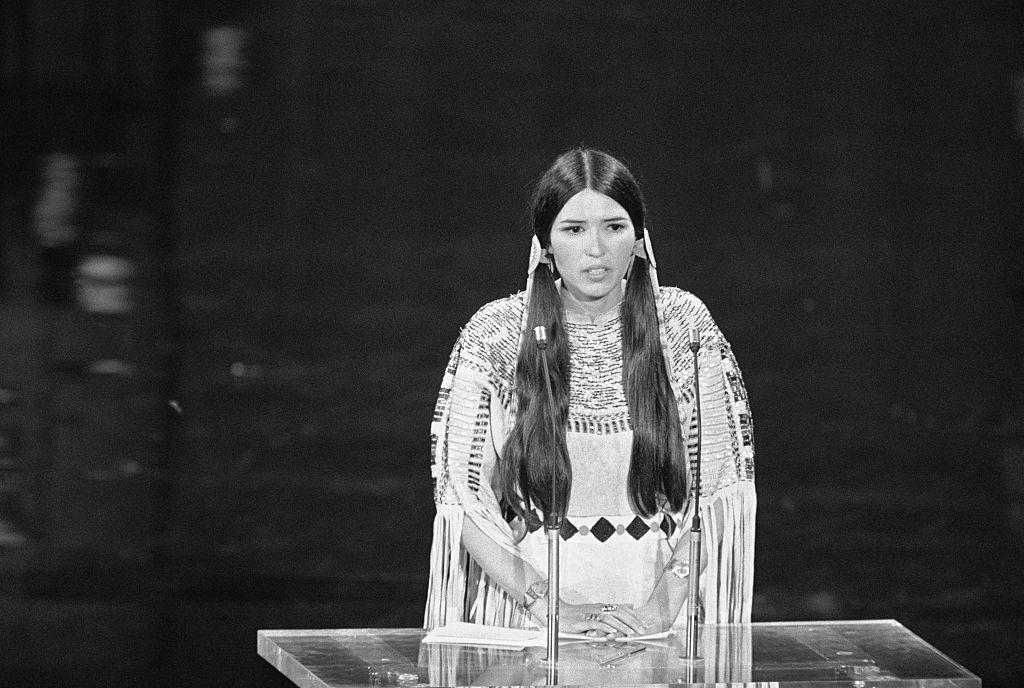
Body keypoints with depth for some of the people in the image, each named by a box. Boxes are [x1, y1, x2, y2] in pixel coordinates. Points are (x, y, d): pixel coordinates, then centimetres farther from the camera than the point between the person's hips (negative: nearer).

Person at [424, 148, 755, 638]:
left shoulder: (681, 323, 4)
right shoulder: (495, 333, 1)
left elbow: (721, 487, 3)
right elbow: (462, 494, -1)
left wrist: (661, 606, -9)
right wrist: (551, 607, -12)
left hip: (655, 619, 1)